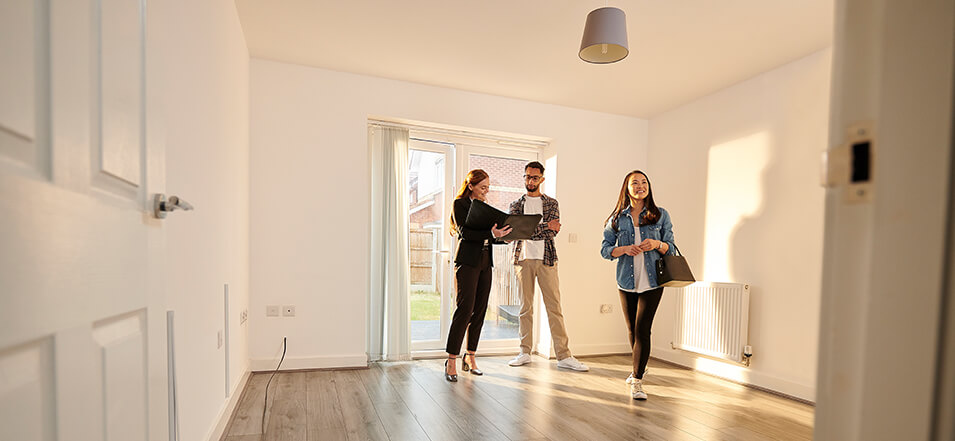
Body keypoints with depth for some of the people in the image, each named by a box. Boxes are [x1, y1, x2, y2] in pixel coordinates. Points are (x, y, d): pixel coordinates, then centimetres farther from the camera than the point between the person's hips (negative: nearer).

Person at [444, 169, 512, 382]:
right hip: (467, 261, -7)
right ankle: (451, 361, -3)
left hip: (485, 262, 7)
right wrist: (491, 233, -26)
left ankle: (470, 357, 18)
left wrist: (503, 235, 0)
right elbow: (464, 232, -15)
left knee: (479, 310, 7)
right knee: (465, 308, -11)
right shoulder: (460, 204, -1)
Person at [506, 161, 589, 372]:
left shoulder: (551, 203, 10)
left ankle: (563, 356, 6)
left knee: (554, 307, 0)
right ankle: (525, 352, 17)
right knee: (525, 307, 7)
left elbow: (552, 232, -5)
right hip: (523, 259, 1)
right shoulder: (516, 204, 12)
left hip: (546, 259, -1)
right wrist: (544, 226, -11)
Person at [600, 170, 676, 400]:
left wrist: (657, 244, -16)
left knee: (642, 329, -8)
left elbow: (671, 247, 5)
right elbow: (605, 249, 3)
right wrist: (624, 249, -15)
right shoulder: (617, 218, 5)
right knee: (632, 330, 15)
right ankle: (640, 367, 41)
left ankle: (637, 381, 3)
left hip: (652, 281, -2)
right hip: (627, 281, 2)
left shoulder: (660, 215, 3)